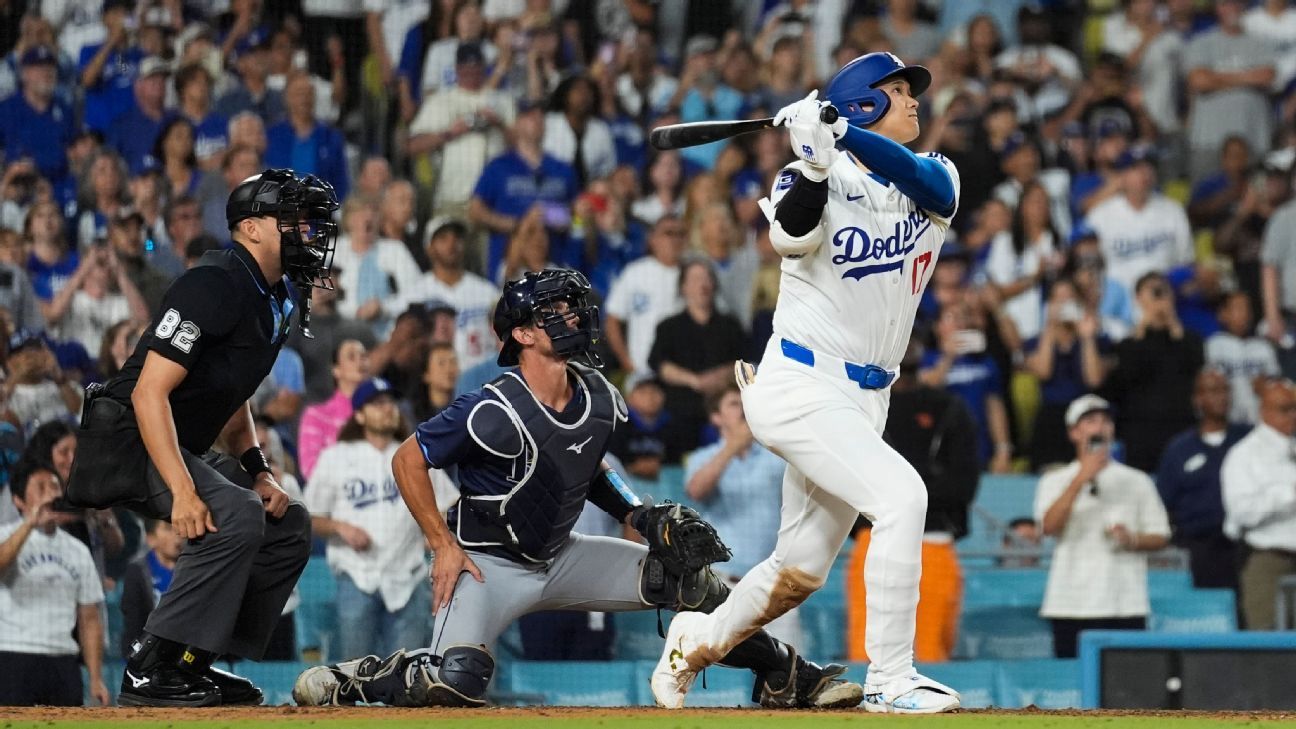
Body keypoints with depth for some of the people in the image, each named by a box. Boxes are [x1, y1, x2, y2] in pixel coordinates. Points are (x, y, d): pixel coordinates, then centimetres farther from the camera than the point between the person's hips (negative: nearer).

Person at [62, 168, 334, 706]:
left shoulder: (277, 299, 11)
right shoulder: (214, 285, -20)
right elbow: (150, 391, -27)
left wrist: (257, 471, 8)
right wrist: (182, 491, -33)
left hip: (189, 449, 11)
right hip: (128, 441, -11)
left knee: (290, 522, 10)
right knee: (237, 515, -29)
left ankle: (195, 663, 8)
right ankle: (150, 671, -25)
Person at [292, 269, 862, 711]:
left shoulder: (599, 401, -2)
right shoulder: (495, 412, -24)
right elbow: (408, 461, -16)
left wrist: (639, 515, 4)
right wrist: (444, 547, -15)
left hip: (560, 556, 7)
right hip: (490, 563, -7)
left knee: (687, 577, -3)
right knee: (455, 681, -31)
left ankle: (784, 676, 12)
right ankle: (355, 679, -3)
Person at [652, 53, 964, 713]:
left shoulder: (935, 181, 7)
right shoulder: (823, 184, -6)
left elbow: (920, 178, -18)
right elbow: (790, 234, -27)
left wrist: (842, 135, -31)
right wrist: (814, 164, -41)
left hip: (865, 401, 7)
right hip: (803, 386, -7)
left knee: (802, 570, 12)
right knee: (901, 496, -25)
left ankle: (699, 643, 35)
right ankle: (890, 681, -23)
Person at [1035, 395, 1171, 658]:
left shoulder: (1136, 481, 15)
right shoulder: (1055, 481, 10)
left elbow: (1160, 536, 13)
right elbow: (1049, 526, -8)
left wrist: (1132, 539, -8)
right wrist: (1081, 479, -15)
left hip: (1125, 604, 1)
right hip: (1071, 604, -1)